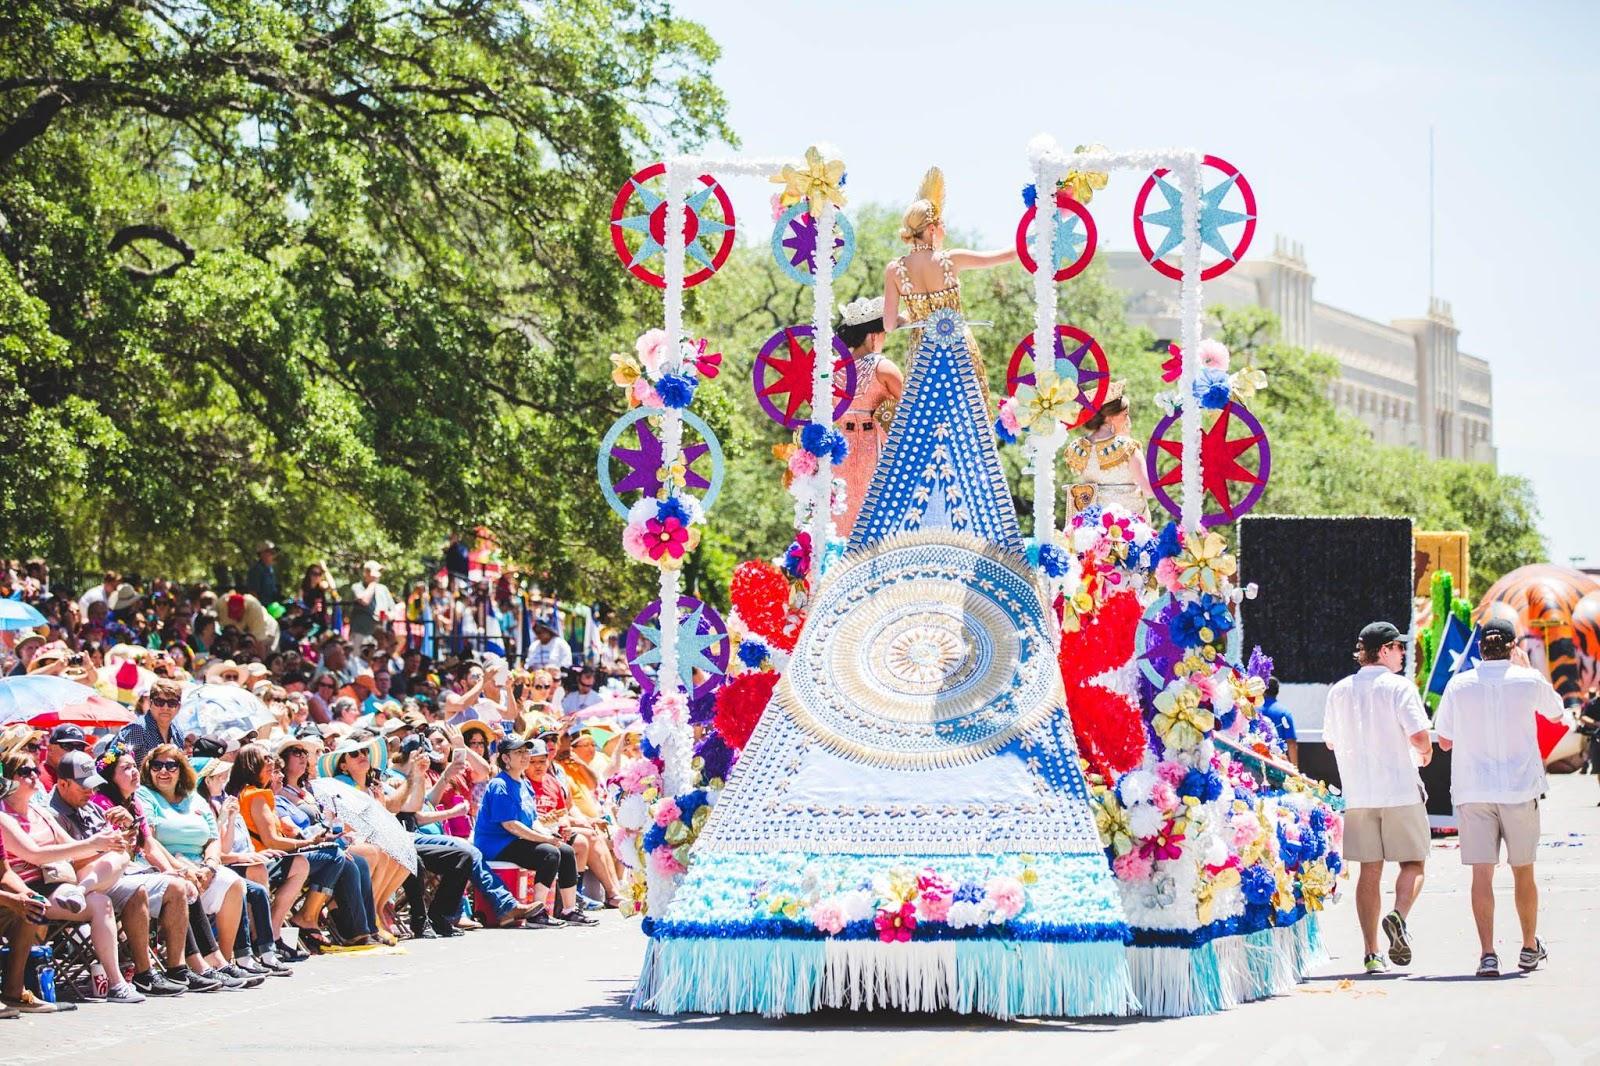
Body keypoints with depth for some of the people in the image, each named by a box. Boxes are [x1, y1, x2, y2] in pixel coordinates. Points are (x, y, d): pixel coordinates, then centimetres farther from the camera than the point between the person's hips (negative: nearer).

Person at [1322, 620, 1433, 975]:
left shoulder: (1339, 691, 8)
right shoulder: (1398, 687, -7)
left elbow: (1330, 741, 17)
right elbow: (1419, 736, -16)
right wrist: (1425, 753, 6)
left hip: (1358, 795, 4)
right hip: (1401, 791, -4)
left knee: (1370, 871, 7)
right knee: (1413, 864, 7)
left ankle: (1372, 952, 3)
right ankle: (1398, 916, -21)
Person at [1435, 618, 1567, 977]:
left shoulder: (1459, 685, -1)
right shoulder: (1528, 681, -3)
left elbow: (1444, 740, 7)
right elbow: (1557, 714, 19)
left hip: (1472, 790, 0)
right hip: (1519, 787, 0)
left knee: (1482, 873, -1)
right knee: (1523, 870, 14)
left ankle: (1487, 953, -10)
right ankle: (1530, 948, 26)